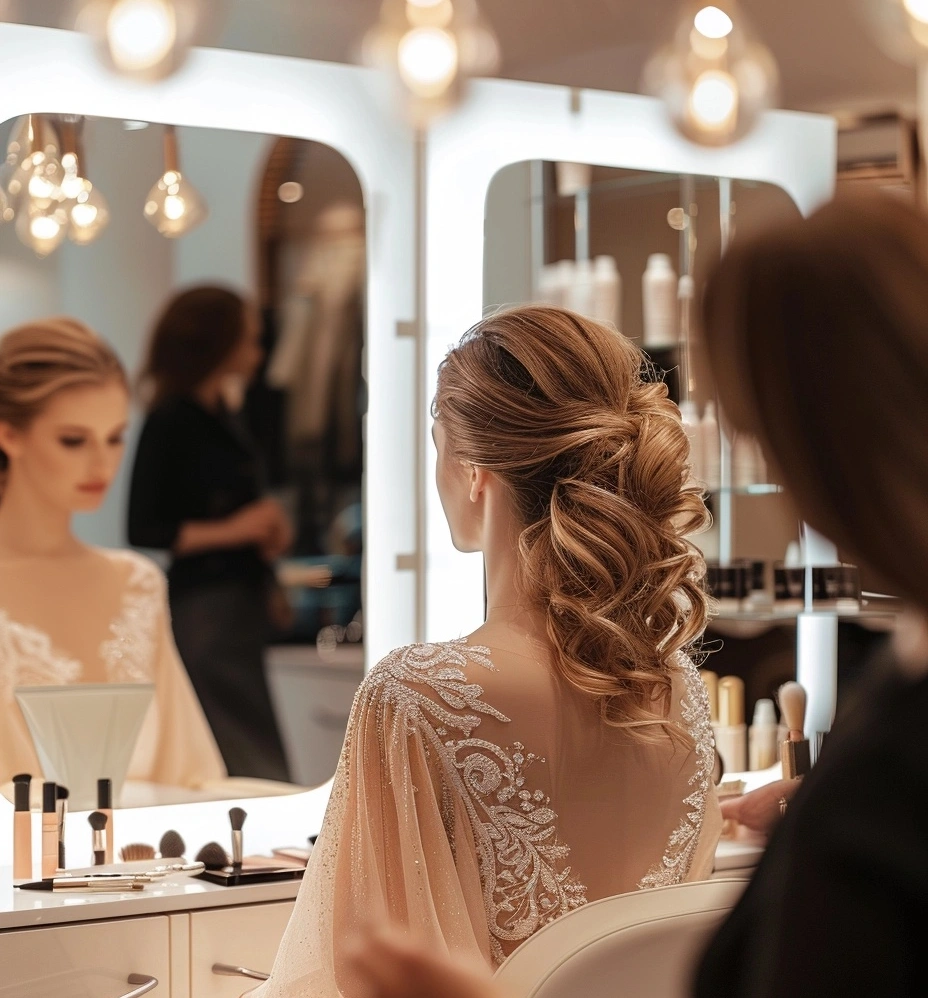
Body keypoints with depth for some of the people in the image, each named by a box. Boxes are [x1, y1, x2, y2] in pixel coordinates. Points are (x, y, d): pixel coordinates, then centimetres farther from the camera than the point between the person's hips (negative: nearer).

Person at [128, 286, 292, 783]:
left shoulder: (224, 418, 13)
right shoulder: (170, 422, -11)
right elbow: (142, 530, -15)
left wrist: (267, 529, 6)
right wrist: (232, 530, -19)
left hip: (242, 600, 8)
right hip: (203, 606, -8)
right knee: (254, 767, -10)